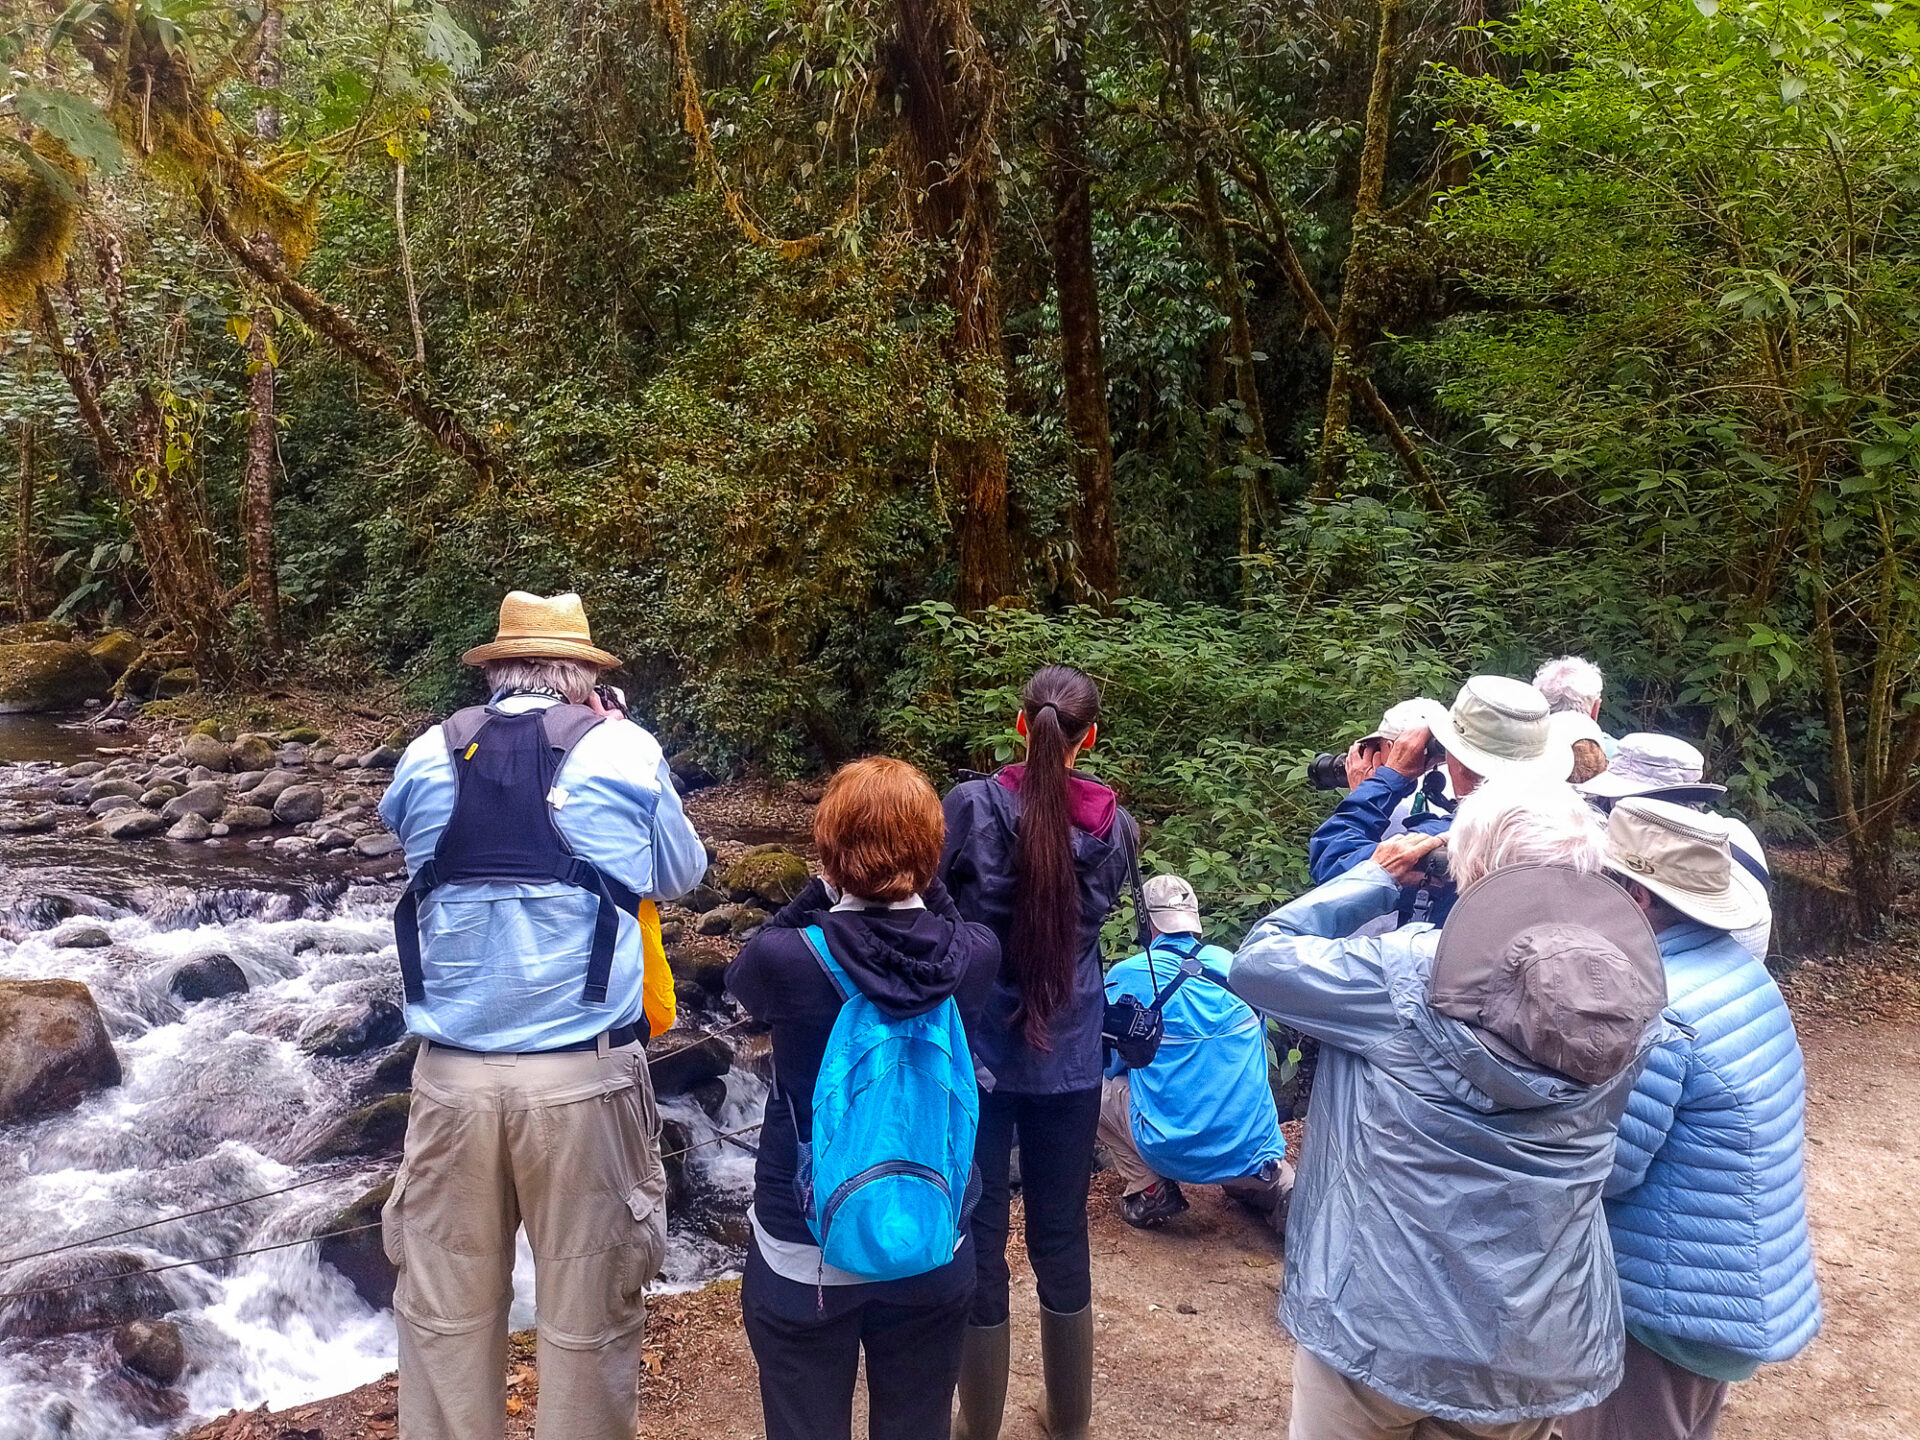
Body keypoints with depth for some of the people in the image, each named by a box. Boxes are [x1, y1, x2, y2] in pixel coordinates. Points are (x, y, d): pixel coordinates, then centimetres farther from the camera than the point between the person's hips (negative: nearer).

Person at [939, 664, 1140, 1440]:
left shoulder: (970, 805, -13)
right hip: (1070, 1060, 3)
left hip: (975, 1052, -2)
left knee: (978, 1235, 10)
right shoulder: (1115, 825, -3)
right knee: (1061, 1237, 16)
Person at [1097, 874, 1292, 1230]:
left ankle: (1149, 1190, 6)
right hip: (1252, 1146, 3)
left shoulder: (1124, 977, -4)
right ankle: (1278, 1186, 10)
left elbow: (1110, 1064, 10)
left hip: (1173, 1152, -3)